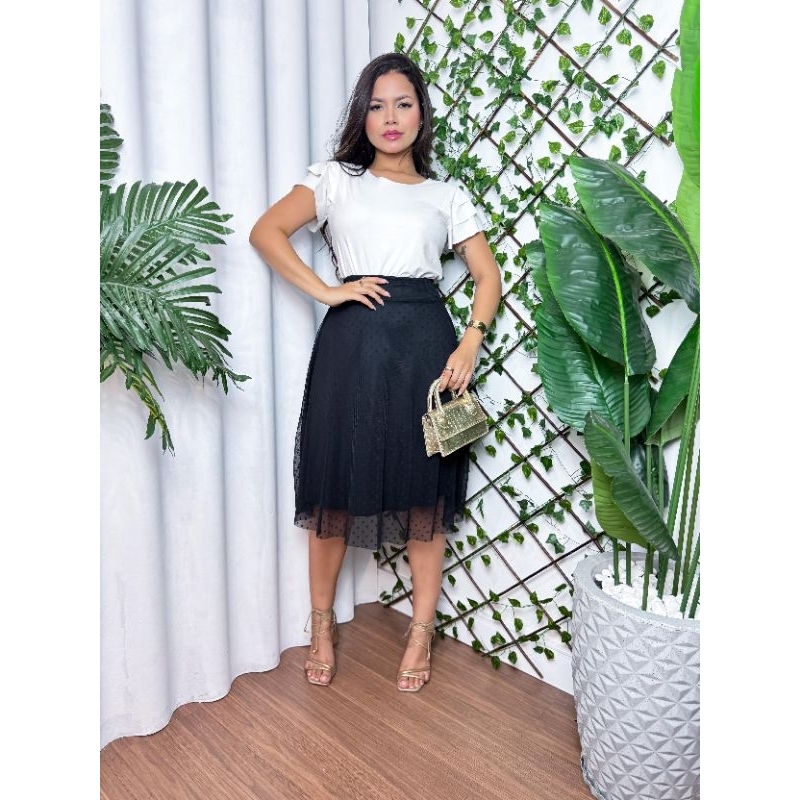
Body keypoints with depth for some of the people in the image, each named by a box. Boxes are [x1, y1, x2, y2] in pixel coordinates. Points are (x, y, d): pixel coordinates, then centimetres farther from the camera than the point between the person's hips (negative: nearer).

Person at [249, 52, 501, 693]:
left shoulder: (447, 195, 15)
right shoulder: (336, 179, 11)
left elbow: (488, 275, 8)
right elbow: (266, 231, -2)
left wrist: (471, 341, -8)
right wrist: (327, 292, -11)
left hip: (425, 342, 1)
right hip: (352, 341, -1)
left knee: (426, 492, 5)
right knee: (336, 488, 4)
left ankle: (422, 631, 22)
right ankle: (322, 624, 25)